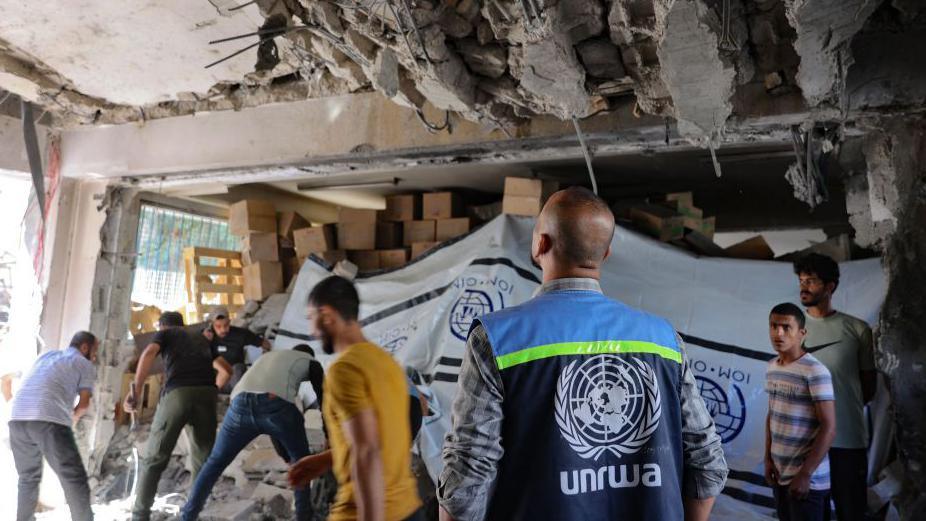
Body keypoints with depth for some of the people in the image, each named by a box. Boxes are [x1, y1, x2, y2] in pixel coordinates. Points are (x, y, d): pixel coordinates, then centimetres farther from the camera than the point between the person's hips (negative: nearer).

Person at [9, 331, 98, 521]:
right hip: (50, 421, -6)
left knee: (28, 477, 25)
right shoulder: (86, 365, 16)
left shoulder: (46, 355, 32)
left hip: (18, 419, 6)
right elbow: (84, 403, 10)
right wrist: (74, 416, 30)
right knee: (74, 480, -3)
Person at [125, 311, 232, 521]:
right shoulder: (201, 340, 35)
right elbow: (226, 370, 27)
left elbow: (149, 352, 0)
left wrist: (135, 390, -6)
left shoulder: (164, 333, 24)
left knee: (155, 459, 7)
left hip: (177, 393, -3)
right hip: (206, 394, 3)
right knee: (203, 461, 12)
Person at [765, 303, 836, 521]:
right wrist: (768, 458, 8)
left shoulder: (815, 371, -16)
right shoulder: (771, 367, 6)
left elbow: (829, 428, -18)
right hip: (780, 474, 7)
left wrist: (805, 474, -18)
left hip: (808, 479, -7)